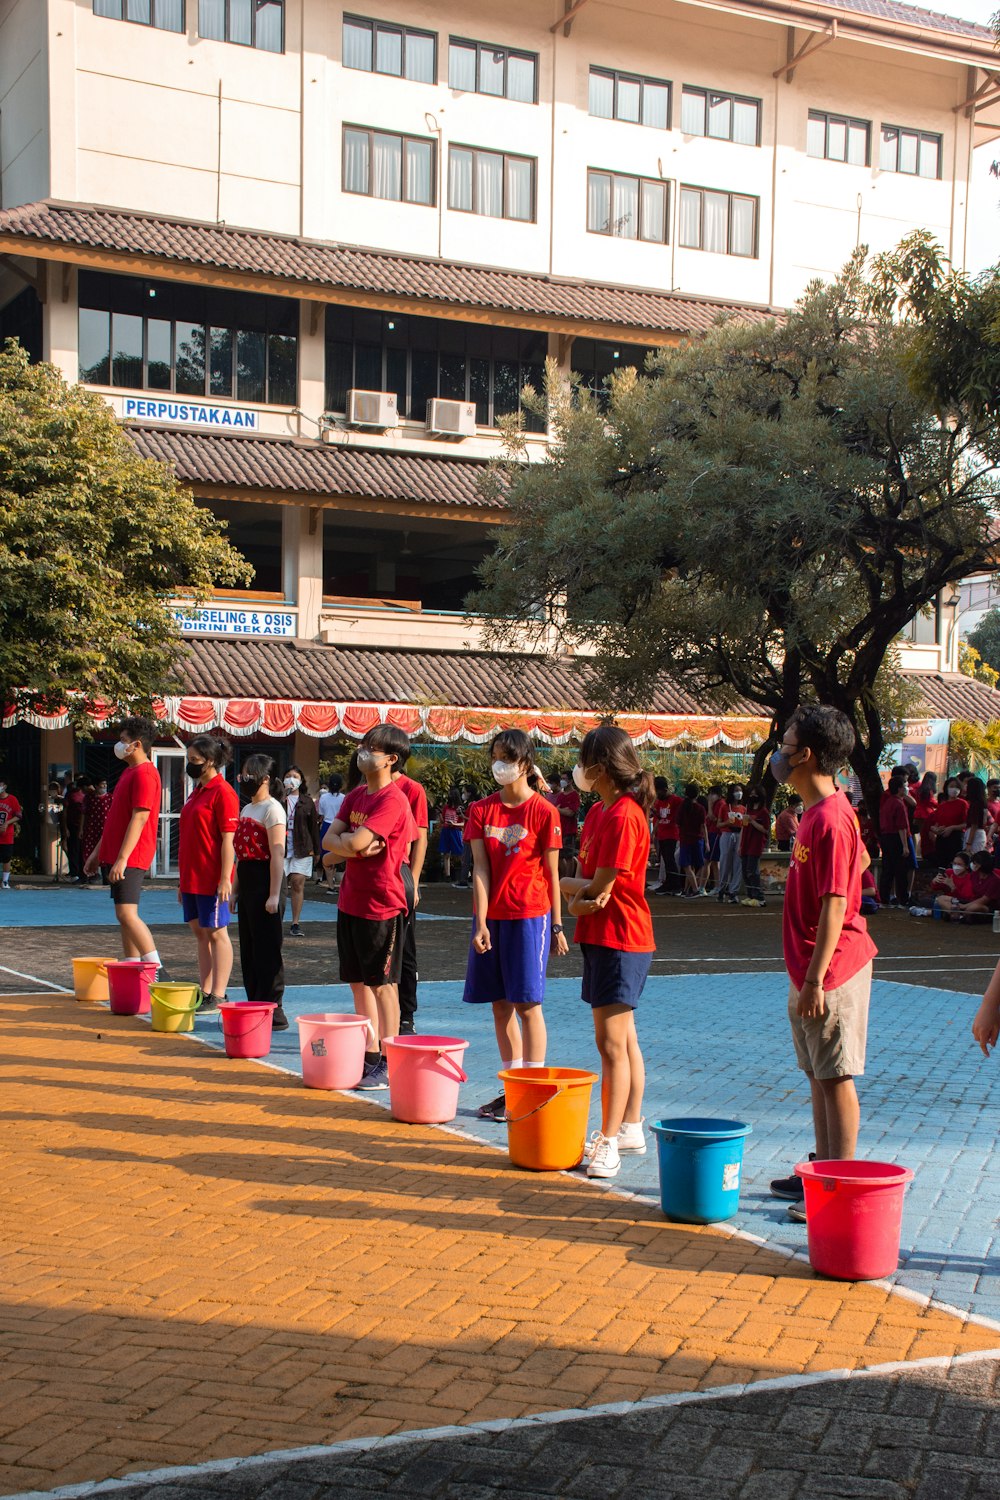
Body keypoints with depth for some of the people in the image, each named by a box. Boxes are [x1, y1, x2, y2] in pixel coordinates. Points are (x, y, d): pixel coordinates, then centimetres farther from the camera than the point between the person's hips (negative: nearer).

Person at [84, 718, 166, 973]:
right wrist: (98, 853, 24)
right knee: (125, 916, 9)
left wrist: (122, 859, -23)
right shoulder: (128, 772, 18)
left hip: (131, 857, -10)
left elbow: (139, 819, -20)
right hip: (115, 856, 10)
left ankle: (158, 972, -14)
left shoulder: (144, 774, -13)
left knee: (126, 913, -15)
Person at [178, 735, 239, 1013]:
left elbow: (228, 839, -16)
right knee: (200, 933, 11)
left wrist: (225, 879, -20)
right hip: (192, 877, 9)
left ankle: (218, 996, 1)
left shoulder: (223, 792, -12)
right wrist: (183, 880, 19)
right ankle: (205, 991, 17)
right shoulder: (197, 791, 15)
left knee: (217, 933, -3)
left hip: (212, 878, -9)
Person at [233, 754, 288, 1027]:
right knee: (248, 949, 11)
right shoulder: (247, 810, 17)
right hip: (246, 880, 9)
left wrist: (274, 895, -21)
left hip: (264, 880, -9)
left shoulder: (272, 809, -10)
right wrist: (235, 889, 17)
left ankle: (273, 1010, -1)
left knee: (266, 948, -6)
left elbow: (277, 855, -16)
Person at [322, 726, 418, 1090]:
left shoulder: (393, 800, -16)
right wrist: (352, 846, -15)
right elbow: (329, 839, 3)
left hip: (382, 905, -8)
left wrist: (341, 844, -5)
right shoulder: (355, 796, 11)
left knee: (382, 985, -2)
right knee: (359, 982, 13)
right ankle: (368, 1057, 22)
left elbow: (356, 842, -25)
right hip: (351, 902, 9)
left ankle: (387, 1064, 5)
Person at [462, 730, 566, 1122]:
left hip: (530, 917, -5)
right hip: (490, 916, 5)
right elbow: (480, 868, -1)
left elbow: (552, 873, -3)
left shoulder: (543, 811, -6)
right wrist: (480, 922, -9)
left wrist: (557, 926, -2)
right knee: (500, 1003, 9)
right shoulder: (482, 809, 5)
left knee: (527, 1003, -3)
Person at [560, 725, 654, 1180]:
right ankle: (631, 1128, 25)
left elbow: (596, 886, -19)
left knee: (612, 1042, -7)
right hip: (600, 935, 10)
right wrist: (582, 897, -10)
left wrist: (571, 886, 0)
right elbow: (585, 875, 10)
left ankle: (608, 1141, -4)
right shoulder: (598, 812, 13)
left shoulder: (623, 815, -18)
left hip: (619, 939, -10)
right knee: (623, 1039, 16)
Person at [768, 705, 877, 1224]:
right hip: (811, 969, 10)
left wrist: (815, 979, -22)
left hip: (832, 969, -10)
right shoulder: (816, 811, 11)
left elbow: (834, 905, -22)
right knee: (819, 1075, 16)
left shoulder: (830, 819, -20)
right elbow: (862, 860, 22)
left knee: (836, 1078, -3)